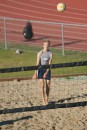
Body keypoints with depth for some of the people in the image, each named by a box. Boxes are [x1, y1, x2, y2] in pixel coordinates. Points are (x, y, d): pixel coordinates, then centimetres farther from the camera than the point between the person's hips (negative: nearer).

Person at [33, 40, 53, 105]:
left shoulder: (50, 54, -5)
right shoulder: (40, 53, -5)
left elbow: (50, 64, -11)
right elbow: (37, 63, -6)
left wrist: (46, 72, -22)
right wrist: (35, 72, -13)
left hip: (47, 70, 1)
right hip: (41, 70, -1)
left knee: (48, 86, 5)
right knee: (42, 86, -9)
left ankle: (47, 100, 20)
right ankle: (43, 100, -8)